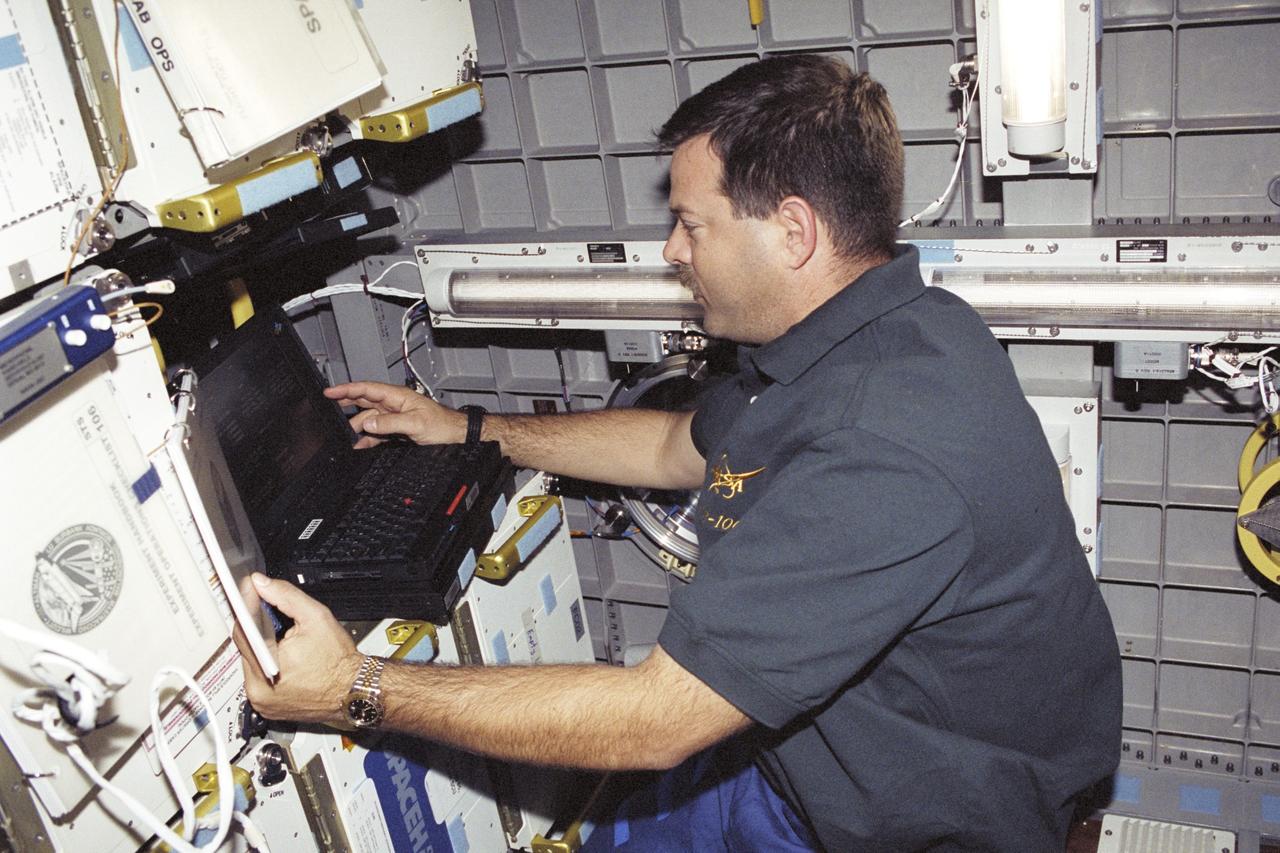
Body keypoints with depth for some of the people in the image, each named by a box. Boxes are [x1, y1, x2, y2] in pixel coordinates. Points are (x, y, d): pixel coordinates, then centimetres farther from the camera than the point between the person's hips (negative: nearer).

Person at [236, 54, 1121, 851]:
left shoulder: (883, 457, -36)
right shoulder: (852, 335, -3)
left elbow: (653, 718, -32)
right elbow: (683, 446, 14)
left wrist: (354, 689, -25)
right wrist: (467, 429, 16)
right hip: (804, 755, 8)